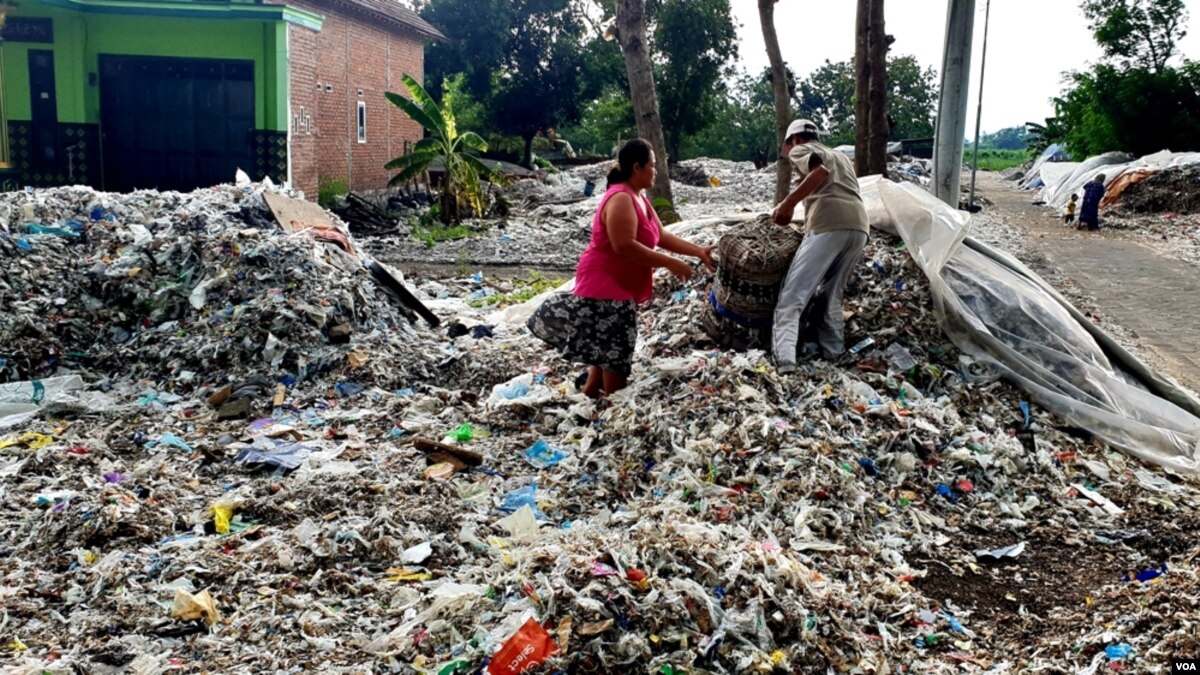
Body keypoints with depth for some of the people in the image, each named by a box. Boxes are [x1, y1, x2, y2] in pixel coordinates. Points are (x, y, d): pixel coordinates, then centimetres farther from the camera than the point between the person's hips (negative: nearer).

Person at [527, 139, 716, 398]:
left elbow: (661, 236, 13)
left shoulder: (639, 198, 11)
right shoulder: (621, 199, -21)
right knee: (617, 350, -5)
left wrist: (698, 251, 4)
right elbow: (624, 246, -30)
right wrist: (670, 263, -26)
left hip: (618, 286, 10)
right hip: (605, 285, -10)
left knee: (609, 346, 19)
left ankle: (592, 389, 31)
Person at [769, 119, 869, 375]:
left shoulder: (800, 150, 14)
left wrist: (787, 204, -6)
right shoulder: (839, 155, 37)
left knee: (792, 296, -10)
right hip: (859, 225, 7)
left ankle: (784, 361, -27)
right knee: (832, 296, 18)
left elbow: (820, 172, -8)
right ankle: (834, 357, 12)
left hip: (829, 224, -7)